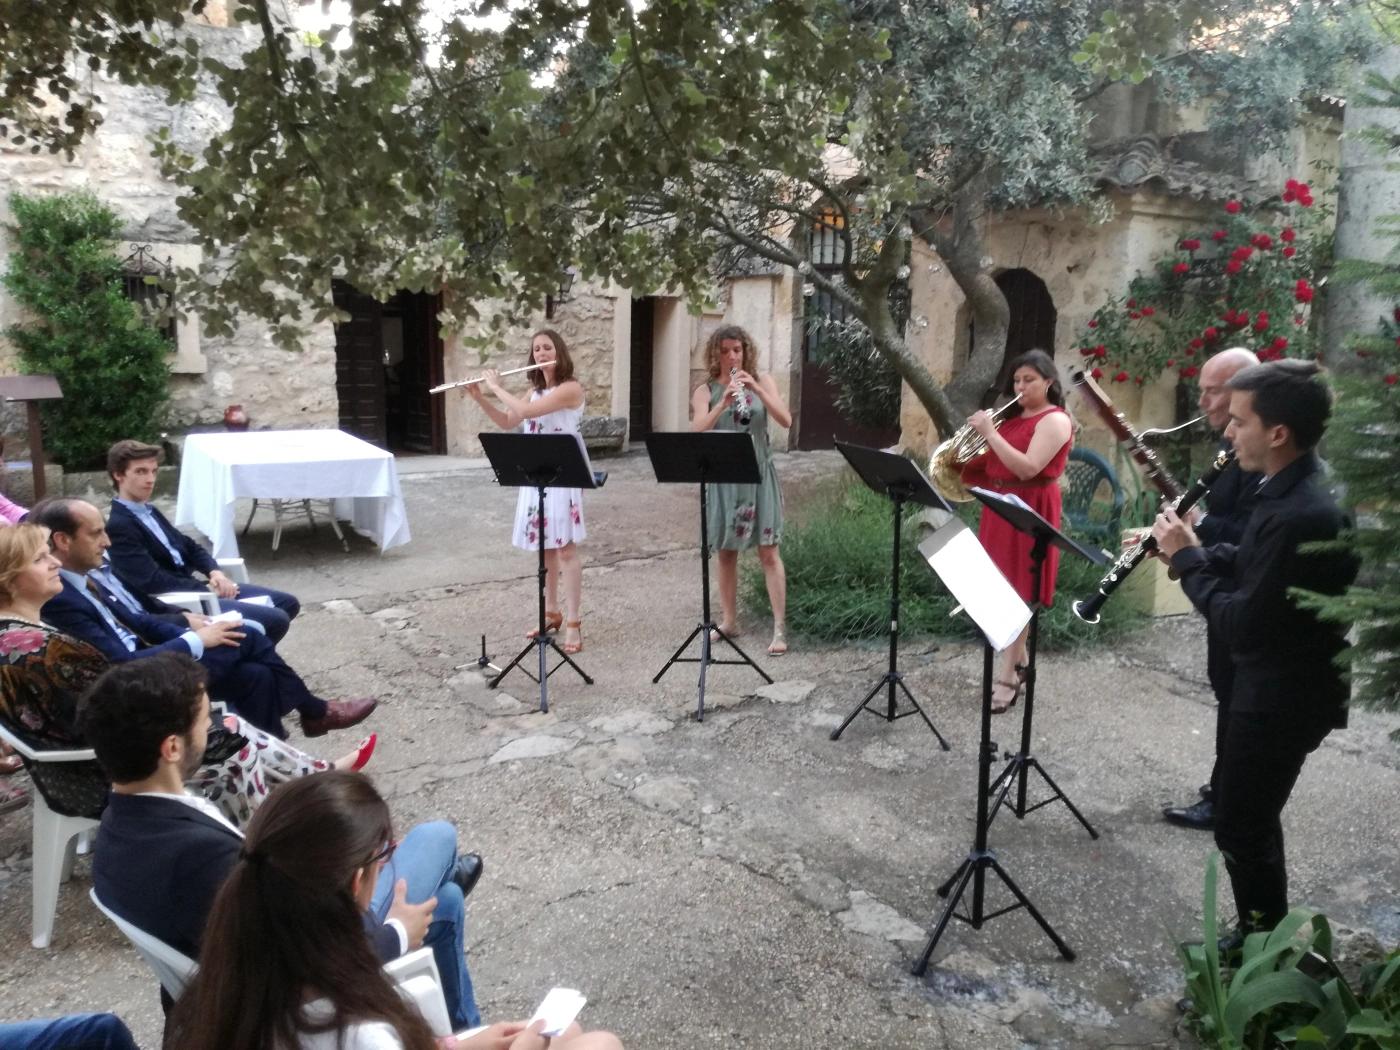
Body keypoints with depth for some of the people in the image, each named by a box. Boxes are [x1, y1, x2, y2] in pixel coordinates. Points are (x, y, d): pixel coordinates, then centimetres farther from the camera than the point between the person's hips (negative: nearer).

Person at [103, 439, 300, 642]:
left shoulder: (148, 511, 14)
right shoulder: (118, 526, -15)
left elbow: (189, 547, 18)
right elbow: (153, 581, -23)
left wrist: (215, 572, -2)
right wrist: (208, 588, -15)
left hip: (193, 587, 10)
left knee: (288, 603, 9)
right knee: (276, 620, -20)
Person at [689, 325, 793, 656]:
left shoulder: (762, 381, 3)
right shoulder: (705, 391, 1)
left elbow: (786, 421, -9)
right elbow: (697, 431, -14)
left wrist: (756, 389, -20)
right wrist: (724, 403, -28)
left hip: (760, 474, -1)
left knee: (768, 551, -4)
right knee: (725, 551, 8)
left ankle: (780, 629, -2)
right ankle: (729, 621, 22)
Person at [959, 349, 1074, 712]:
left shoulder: (1054, 420, -9)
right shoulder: (1013, 418, 16)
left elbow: (1028, 468, -22)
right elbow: (990, 465, 17)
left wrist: (990, 433, -22)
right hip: (1000, 508, 8)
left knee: (1017, 595, -7)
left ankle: (1006, 678, -3)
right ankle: (1019, 665, 23)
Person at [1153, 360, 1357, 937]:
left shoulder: (1300, 517, -31)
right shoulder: (1297, 490, 1)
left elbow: (1241, 626, -27)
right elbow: (1256, 566, 13)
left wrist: (1187, 557, -17)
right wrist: (1196, 547, -2)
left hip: (1281, 697, -10)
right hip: (1276, 684, 10)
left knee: (1241, 829, 7)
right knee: (1252, 818, 24)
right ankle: (1265, 933, 42)